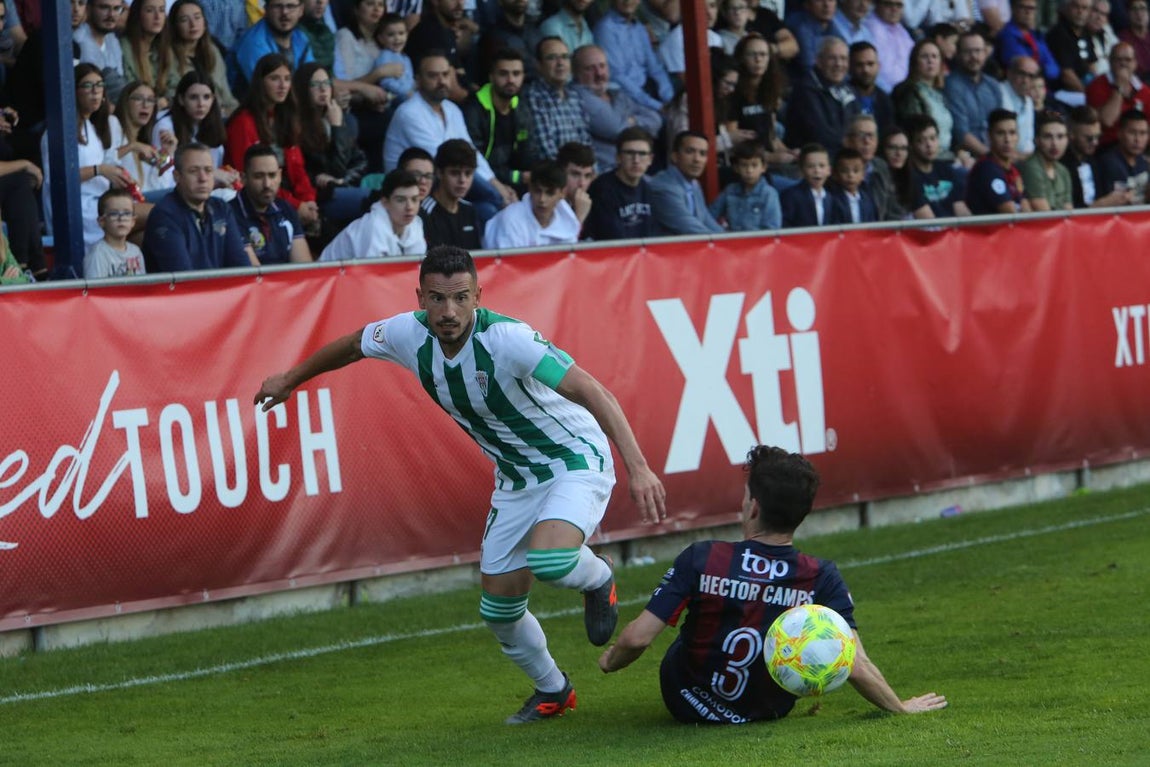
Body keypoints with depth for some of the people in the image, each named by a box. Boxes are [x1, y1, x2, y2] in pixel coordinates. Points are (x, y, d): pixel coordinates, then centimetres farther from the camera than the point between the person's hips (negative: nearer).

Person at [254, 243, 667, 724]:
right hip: (516, 479, 7)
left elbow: (593, 392, -37)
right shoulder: (409, 334, -12)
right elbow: (351, 346, 12)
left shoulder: (508, 339, -31)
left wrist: (638, 468, -47)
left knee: (548, 560, -33)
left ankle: (597, 579, 4)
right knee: (499, 608, 6)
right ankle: (552, 691, 35)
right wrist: (290, 379, 27)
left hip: (575, 460, -7)